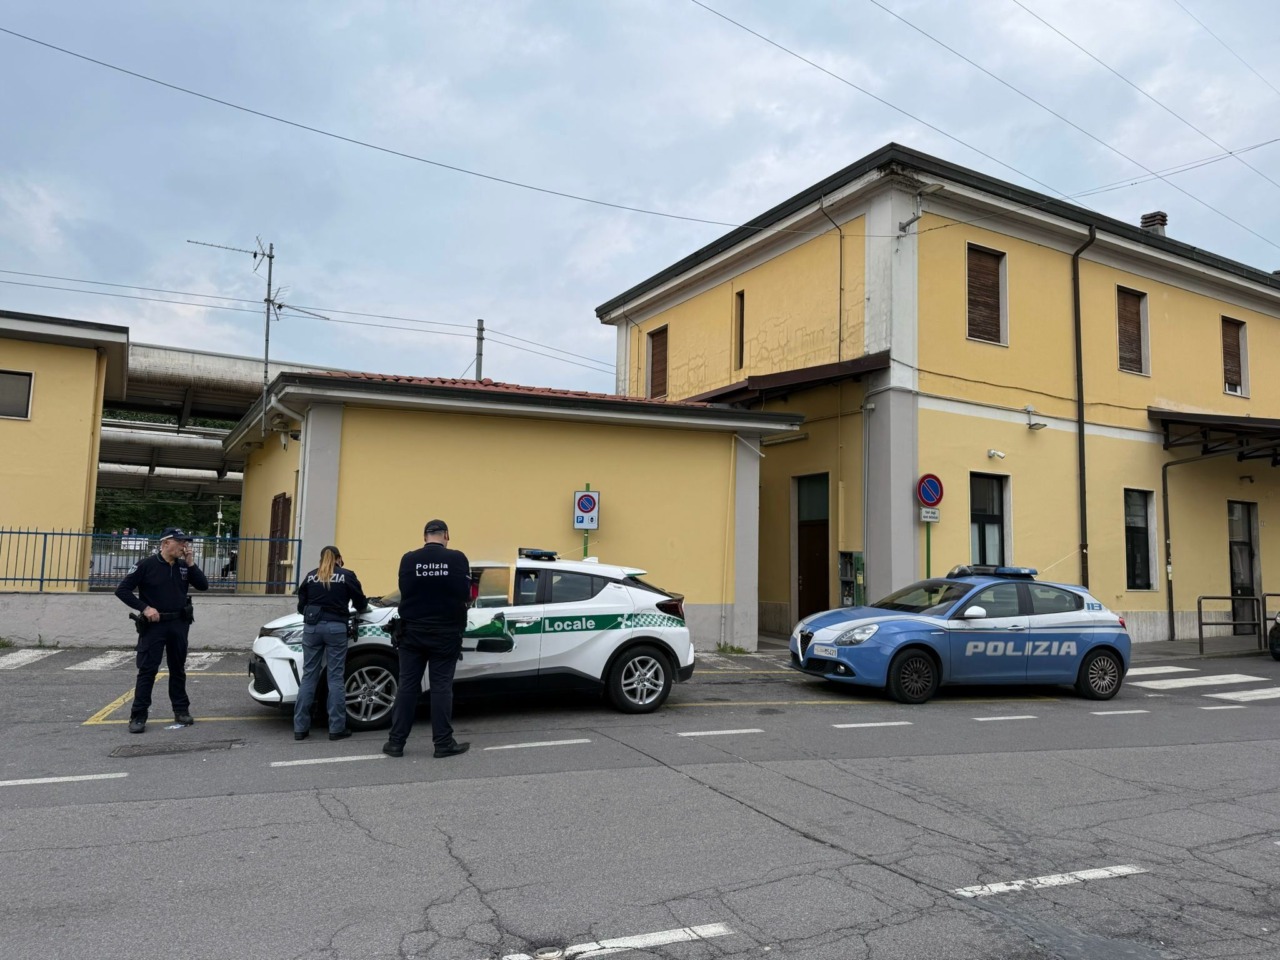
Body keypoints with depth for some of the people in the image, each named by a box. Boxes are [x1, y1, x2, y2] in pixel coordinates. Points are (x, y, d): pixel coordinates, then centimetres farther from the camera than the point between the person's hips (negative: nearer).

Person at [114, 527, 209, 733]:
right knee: (147, 670, -4)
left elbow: (203, 585, 0)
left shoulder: (184, 566, 6)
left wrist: (190, 563, -8)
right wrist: (144, 608, -16)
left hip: (179, 624, 4)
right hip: (154, 625, -4)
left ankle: (181, 710, 21)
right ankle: (138, 716, 0)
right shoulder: (147, 565, -8)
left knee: (178, 669, 12)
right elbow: (122, 590, -8)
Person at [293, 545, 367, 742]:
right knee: (336, 677, 1)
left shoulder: (310, 576, 12)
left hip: (312, 627, 3)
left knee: (308, 676, 8)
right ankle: (337, 728, 2)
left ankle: (300, 727, 9)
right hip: (335, 627, -3)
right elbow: (361, 604, 11)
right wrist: (361, 608, 34)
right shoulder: (347, 576, 5)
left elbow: (301, 605, 16)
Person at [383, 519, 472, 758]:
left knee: (407, 686, 8)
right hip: (445, 633, -1)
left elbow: (404, 591, -2)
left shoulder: (409, 559, -4)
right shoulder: (457, 558, -9)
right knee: (441, 687, 4)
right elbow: (465, 593, -7)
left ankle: (396, 742, 11)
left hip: (413, 632, 2)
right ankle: (443, 743, 6)